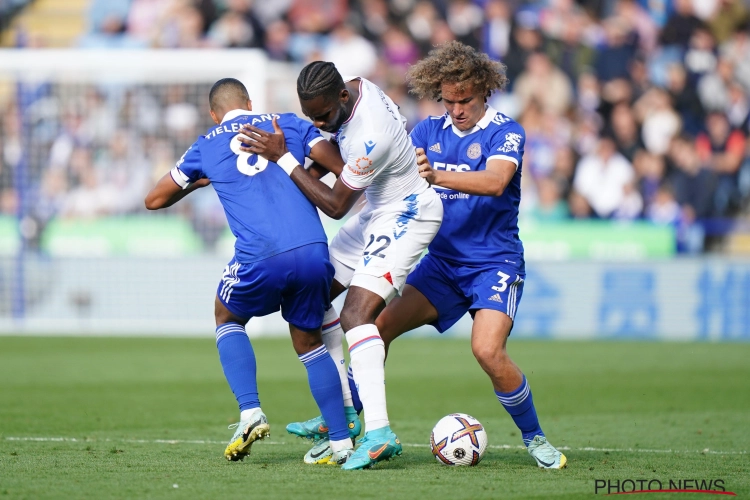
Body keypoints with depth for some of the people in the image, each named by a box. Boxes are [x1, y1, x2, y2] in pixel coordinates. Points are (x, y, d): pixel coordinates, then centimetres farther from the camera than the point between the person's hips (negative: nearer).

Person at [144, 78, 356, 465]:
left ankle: (250, 412, 8)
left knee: (227, 318, 27)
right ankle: (341, 443, 14)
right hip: (314, 252, 2)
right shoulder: (288, 125, 19)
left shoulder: (206, 146, 18)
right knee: (308, 340, 22)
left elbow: (154, 200, 28)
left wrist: (199, 182, 43)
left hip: (262, 258, -2)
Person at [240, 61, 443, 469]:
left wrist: (283, 158, -23)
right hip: (380, 211, 10)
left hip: (406, 216, -10)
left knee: (356, 313, -24)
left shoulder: (370, 137, -34)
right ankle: (344, 409, 17)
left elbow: (335, 205, -23)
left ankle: (378, 433, -32)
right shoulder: (355, 87, -6)